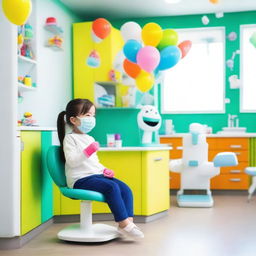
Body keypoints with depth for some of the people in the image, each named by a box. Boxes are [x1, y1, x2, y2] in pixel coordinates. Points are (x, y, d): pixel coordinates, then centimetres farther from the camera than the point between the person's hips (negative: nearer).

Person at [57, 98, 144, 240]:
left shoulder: (90, 138, 23)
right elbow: (71, 161, -17)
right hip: (81, 180, -8)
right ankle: (123, 223, -26)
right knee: (112, 187, -29)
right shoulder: (70, 138, -3)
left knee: (125, 188, -12)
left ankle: (128, 221, -18)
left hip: (96, 175, 8)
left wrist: (104, 170, 8)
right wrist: (88, 151, -27)